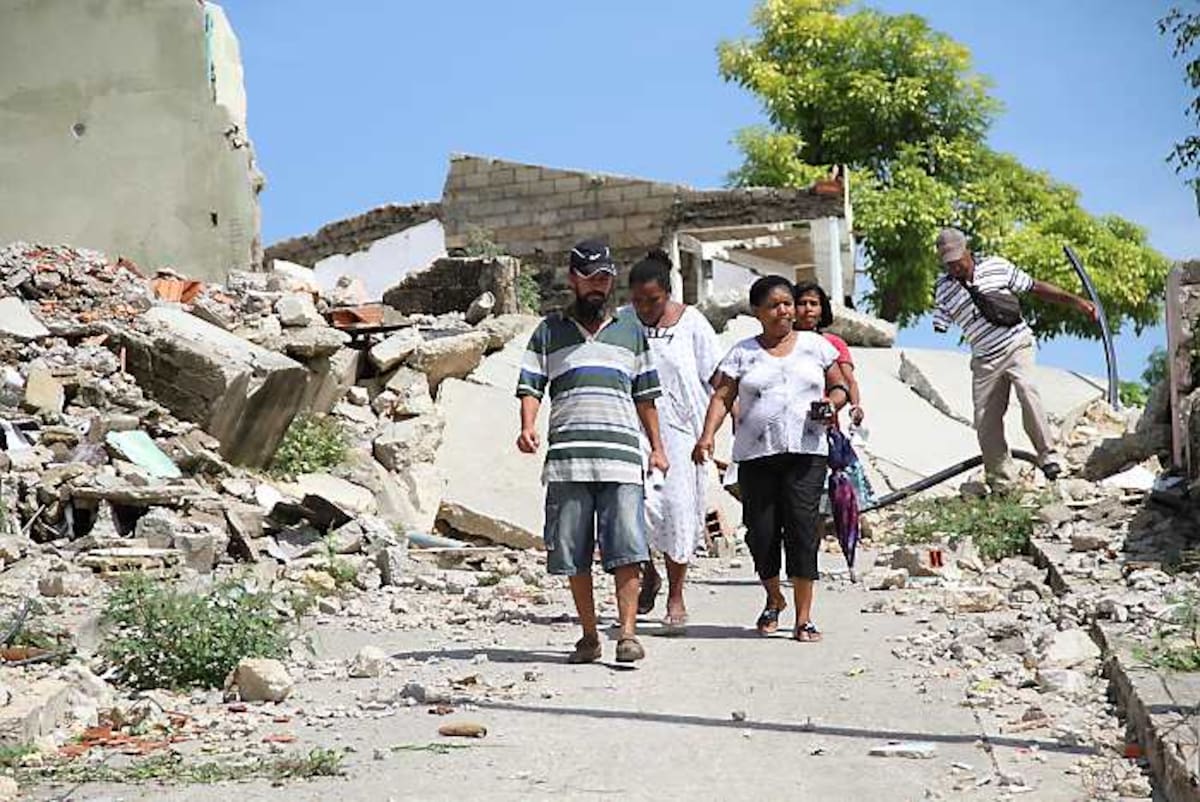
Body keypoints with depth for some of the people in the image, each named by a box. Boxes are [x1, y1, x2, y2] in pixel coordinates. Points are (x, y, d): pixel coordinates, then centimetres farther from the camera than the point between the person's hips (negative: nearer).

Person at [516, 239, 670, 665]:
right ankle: (589, 636, 11)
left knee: (626, 548, -11)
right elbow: (531, 386, 8)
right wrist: (527, 427, -10)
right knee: (573, 553, 2)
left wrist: (657, 447, 15)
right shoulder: (549, 332, 14)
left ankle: (627, 632, -11)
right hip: (567, 458, 0)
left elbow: (645, 395, 21)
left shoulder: (631, 332, 19)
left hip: (622, 456, 0)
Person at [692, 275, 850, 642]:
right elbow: (721, 398, 4)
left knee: (802, 526, -11)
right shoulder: (742, 353, 11)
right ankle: (774, 599, 25)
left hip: (806, 451, 0)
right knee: (761, 531, -2)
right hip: (756, 455, 1)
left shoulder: (815, 345, 14)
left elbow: (839, 387, 19)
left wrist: (832, 402, -4)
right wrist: (707, 436, -10)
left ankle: (804, 617, -8)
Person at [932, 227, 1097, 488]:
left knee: (1026, 389, -29)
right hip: (985, 359, 2)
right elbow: (939, 330, 4)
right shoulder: (943, 288, 3)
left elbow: (1035, 287, 7)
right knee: (985, 422, -1)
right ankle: (1001, 483, 10)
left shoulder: (996, 266, 1)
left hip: (1016, 344, -2)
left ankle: (1047, 455, -24)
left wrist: (1074, 301, 3)